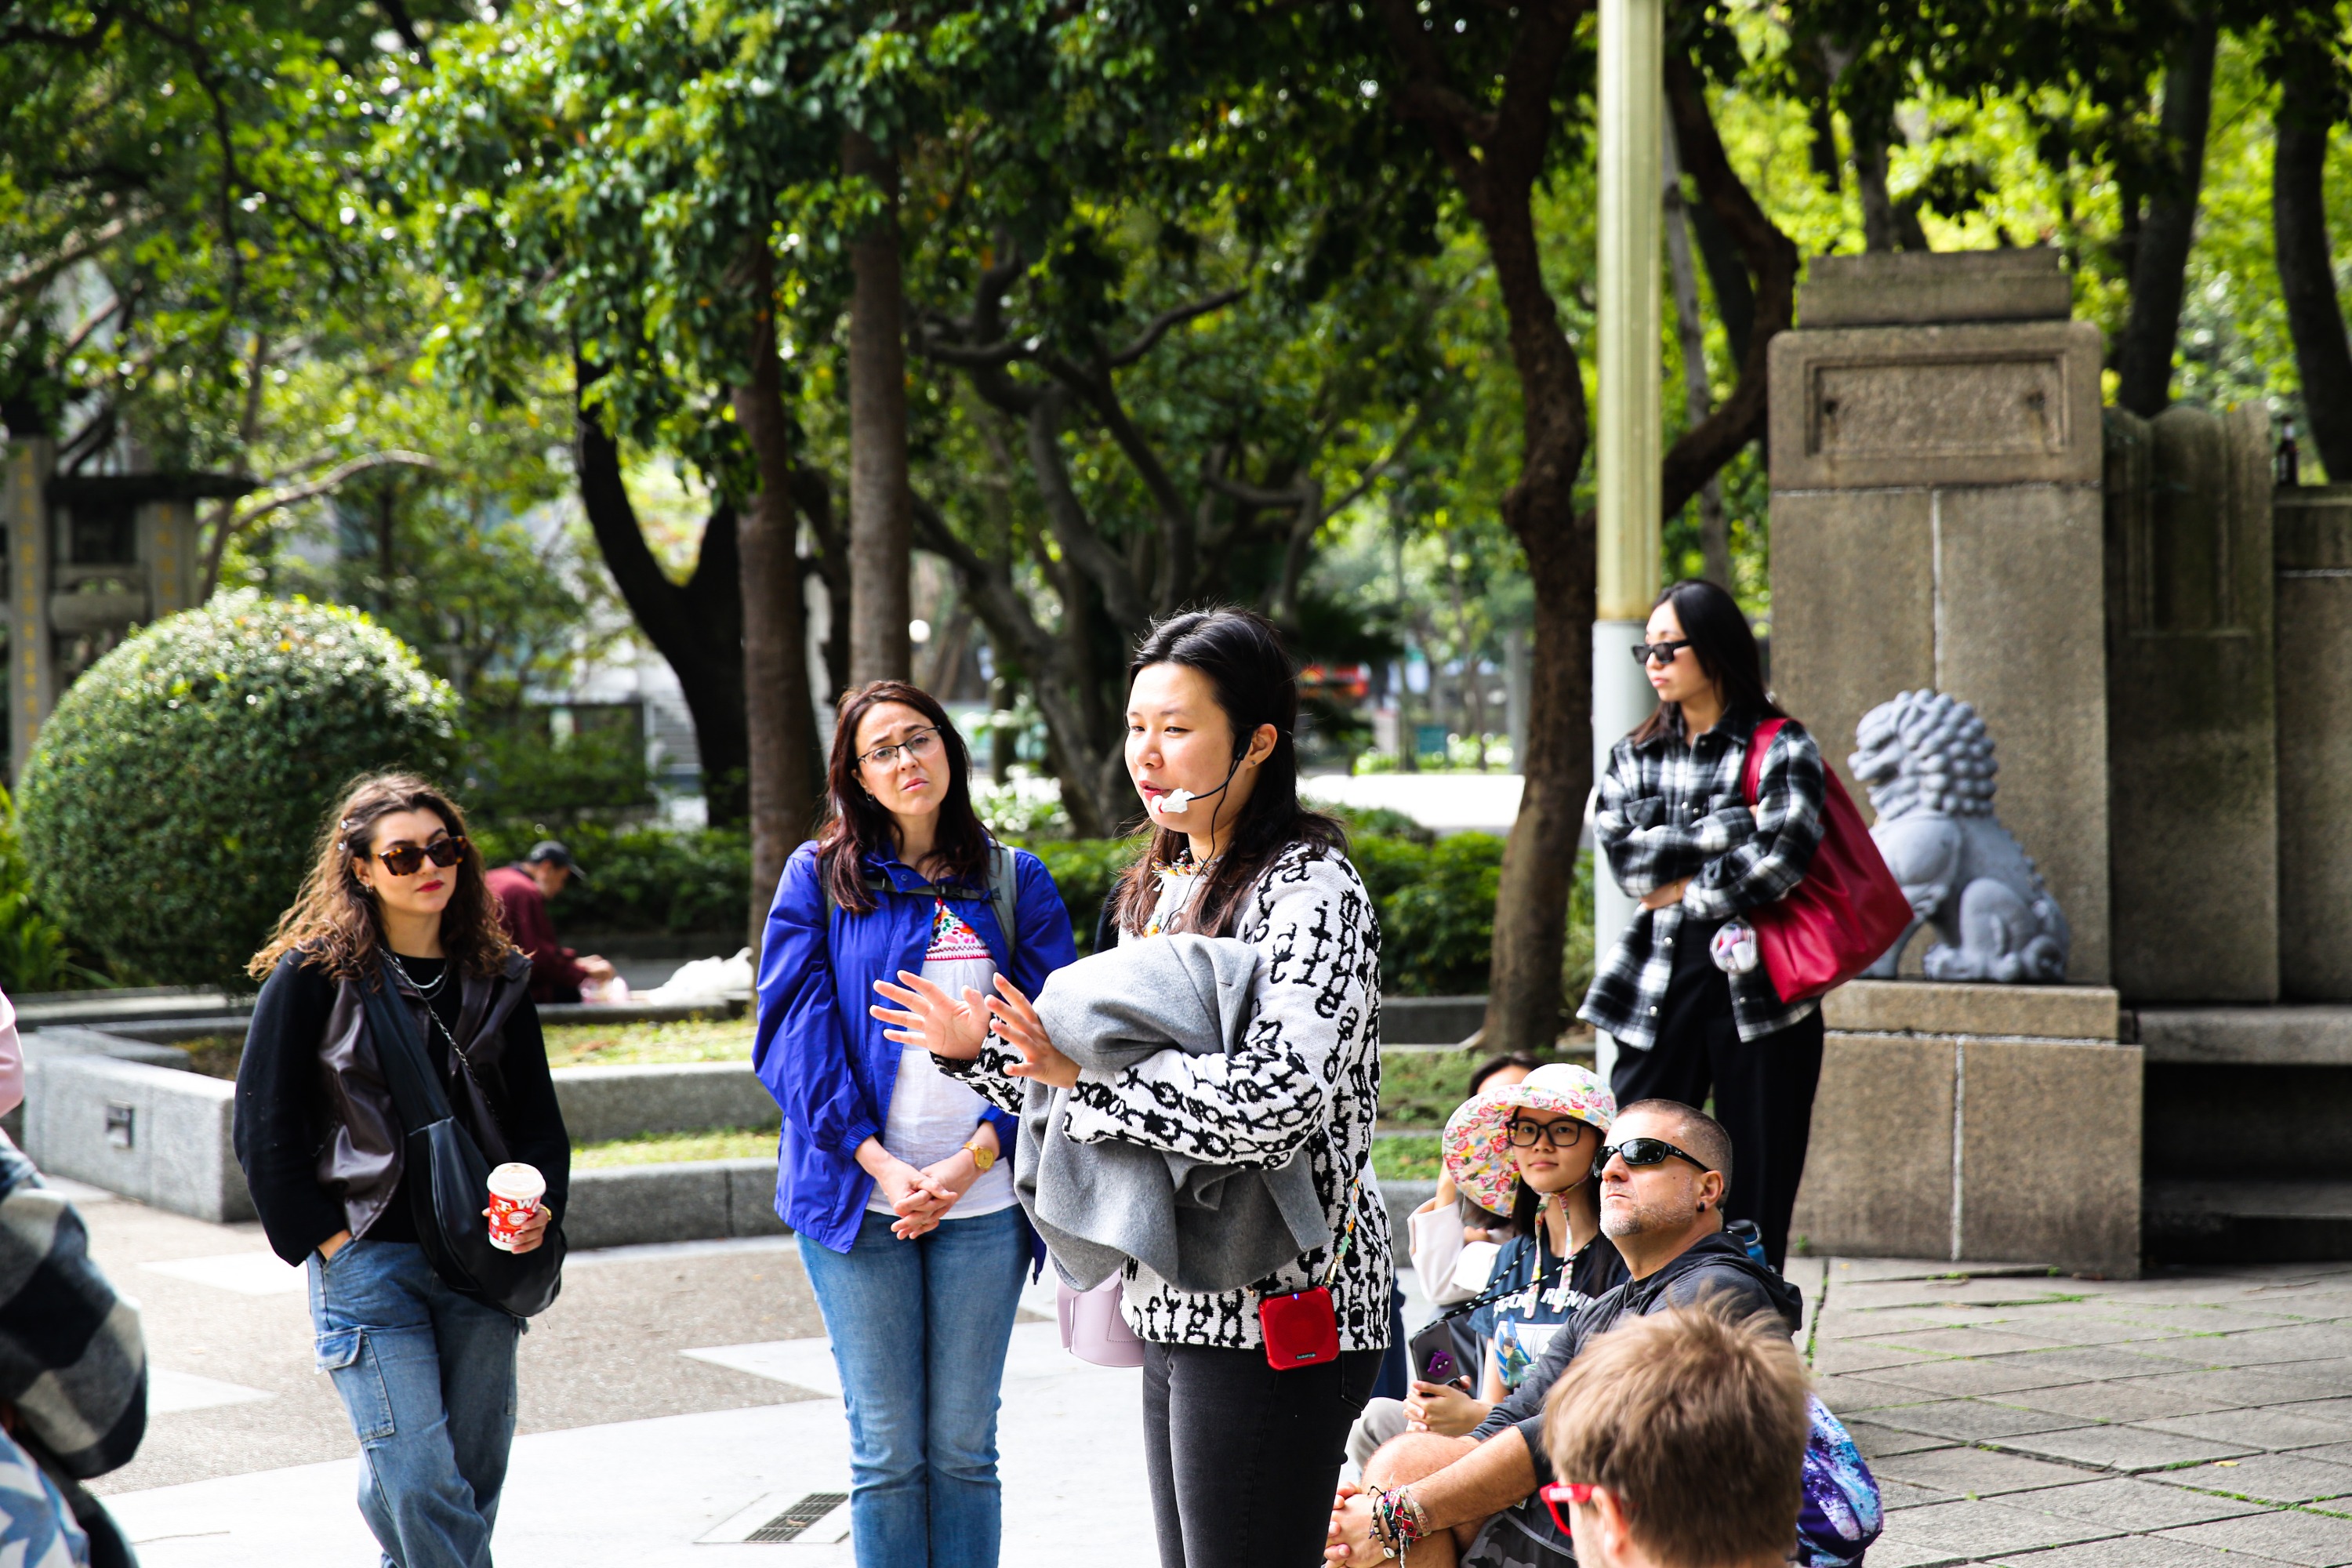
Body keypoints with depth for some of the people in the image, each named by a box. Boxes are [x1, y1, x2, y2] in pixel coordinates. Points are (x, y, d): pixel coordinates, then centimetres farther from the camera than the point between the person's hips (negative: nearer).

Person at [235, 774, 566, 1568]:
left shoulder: (495, 977, 10)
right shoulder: (313, 976, -2)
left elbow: (537, 1113, 15)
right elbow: (265, 1131, -2)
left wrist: (541, 1205, -3)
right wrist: (328, 1243, -7)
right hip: (367, 1262, -4)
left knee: (475, 1477, 6)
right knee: (420, 1484, -12)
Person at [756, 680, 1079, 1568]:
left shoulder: (1015, 882, 8)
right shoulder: (820, 877, 5)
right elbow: (798, 1032, -1)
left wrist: (970, 1161, -10)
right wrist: (879, 1163, -12)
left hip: (982, 1198, 1)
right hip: (859, 1193, -1)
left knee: (963, 1447, 5)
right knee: (887, 1450, 2)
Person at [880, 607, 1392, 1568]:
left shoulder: (1309, 890, -13)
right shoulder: (1162, 887, 15)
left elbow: (1272, 1104, -26)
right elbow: (1113, 1073, 24)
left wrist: (1083, 1072, -21)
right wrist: (980, 1052, 13)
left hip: (1273, 1312, -9)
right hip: (1178, 1307, 9)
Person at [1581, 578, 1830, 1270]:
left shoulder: (1780, 749, 1)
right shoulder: (1633, 754, 15)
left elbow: (1782, 857, -15)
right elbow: (1620, 852, -2)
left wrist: (1679, 892, -6)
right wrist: (1733, 828, -9)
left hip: (1755, 986, -3)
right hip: (1658, 987, 4)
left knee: (1756, 1196, 1)